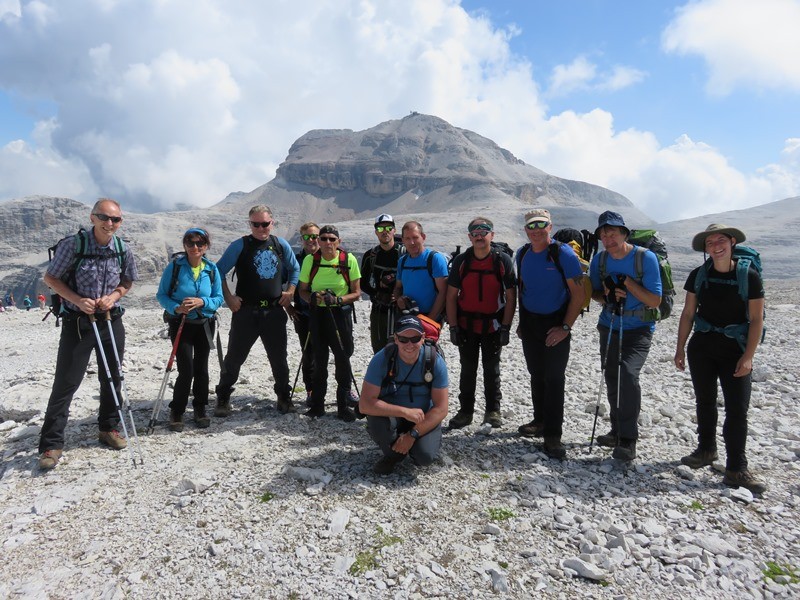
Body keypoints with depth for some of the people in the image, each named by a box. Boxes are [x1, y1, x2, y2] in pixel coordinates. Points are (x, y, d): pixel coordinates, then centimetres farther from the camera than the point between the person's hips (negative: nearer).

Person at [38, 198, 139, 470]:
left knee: (112, 379, 12)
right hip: (77, 322, -4)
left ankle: (108, 428, 31)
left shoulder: (123, 250, -3)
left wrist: (113, 297, -8)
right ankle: (51, 444, 10)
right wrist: (78, 300, -18)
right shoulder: (73, 244, -13)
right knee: (66, 383, -2)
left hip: (111, 320, 4)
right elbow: (50, 278, -4)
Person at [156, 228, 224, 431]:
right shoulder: (174, 266, -9)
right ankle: (176, 412, 13)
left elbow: (219, 298, -1)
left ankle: (200, 408, 29)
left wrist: (201, 302, -20)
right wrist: (176, 308, -23)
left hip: (205, 324, 3)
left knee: (201, 368, 11)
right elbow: (161, 295, -6)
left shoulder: (212, 269, -3)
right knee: (186, 370, -8)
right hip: (180, 324, -2)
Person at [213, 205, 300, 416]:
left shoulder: (281, 245, 5)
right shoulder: (239, 246, -5)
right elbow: (219, 271, -1)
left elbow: (294, 269, 17)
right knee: (234, 357, 6)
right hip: (245, 311, -2)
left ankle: (284, 397, 27)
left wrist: (290, 291, 4)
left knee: (279, 357, 12)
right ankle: (223, 399, 22)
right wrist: (228, 297, -7)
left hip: (274, 311, 3)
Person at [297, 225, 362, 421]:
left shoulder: (349, 259, -8)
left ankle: (343, 405, 12)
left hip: (341, 313, -2)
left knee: (343, 359, -3)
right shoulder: (310, 260, -2)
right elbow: (302, 290, 7)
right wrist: (312, 298, -15)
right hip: (317, 313, 2)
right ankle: (317, 404, 24)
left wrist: (338, 299, -21)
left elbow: (356, 293, -4)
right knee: (319, 360, 11)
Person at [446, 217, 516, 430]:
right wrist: (453, 327, -5)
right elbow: (451, 296, 1)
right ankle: (465, 411, 22)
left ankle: (493, 411, 24)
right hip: (466, 325, 2)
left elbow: (511, 298, -4)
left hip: (493, 326, -1)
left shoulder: (503, 260, -6)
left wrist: (505, 327, -10)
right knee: (467, 370, 10)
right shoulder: (460, 261, -2)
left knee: (492, 369, 10)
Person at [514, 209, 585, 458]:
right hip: (530, 323, 5)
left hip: (555, 324, -5)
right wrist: (521, 322, 11)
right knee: (536, 375, 14)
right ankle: (540, 421, 28)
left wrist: (565, 327, -16)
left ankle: (552, 435, 3)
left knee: (554, 378, -4)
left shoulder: (564, 254, -12)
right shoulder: (522, 254, 4)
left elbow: (579, 293, -12)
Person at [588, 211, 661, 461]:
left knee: (628, 373, -24)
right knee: (612, 379, 11)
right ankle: (617, 432, 29)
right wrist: (606, 295, -14)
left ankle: (628, 441, -13)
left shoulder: (646, 258, -14)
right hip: (609, 327, 5)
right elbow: (593, 292, 8)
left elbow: (655, 301, -15)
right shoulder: (600, 259, -2)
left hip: (638, 329, -5)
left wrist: (627, 283, -23)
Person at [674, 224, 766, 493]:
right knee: (705, 401, 14)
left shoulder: (749, 276, -8)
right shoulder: (698, 275, 0)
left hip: (735, 350, -3)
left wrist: (748, 356, -12)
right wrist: (680, 348, 4)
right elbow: (688, 313, 5)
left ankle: (736, 469, 6)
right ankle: (706, 449, 32)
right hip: (702, 347, 3)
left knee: (737, 409, -2)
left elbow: (756, 319, -7)